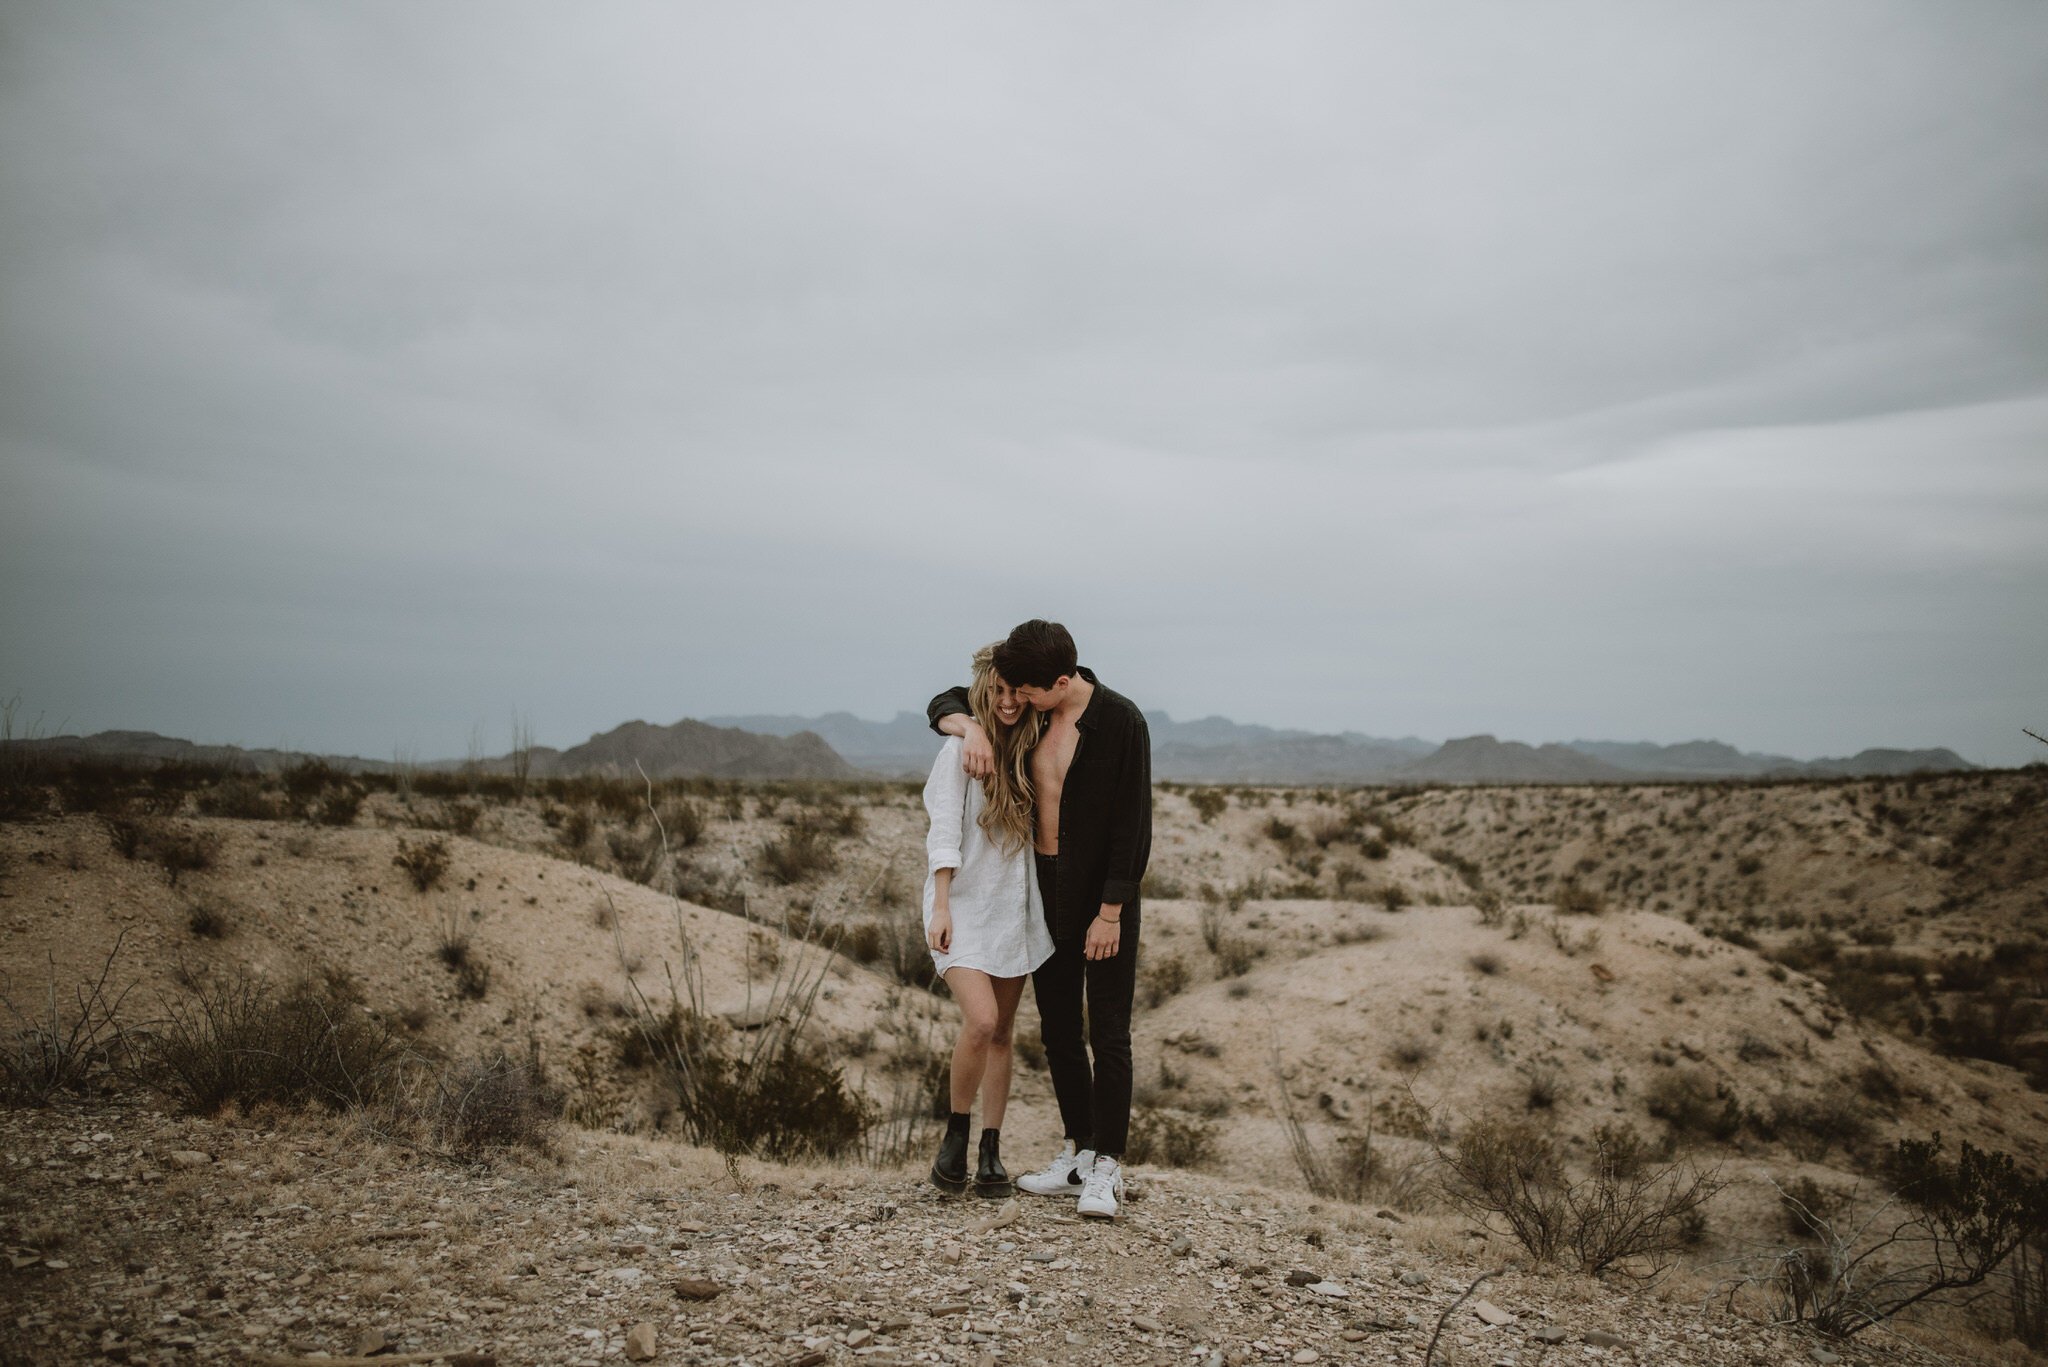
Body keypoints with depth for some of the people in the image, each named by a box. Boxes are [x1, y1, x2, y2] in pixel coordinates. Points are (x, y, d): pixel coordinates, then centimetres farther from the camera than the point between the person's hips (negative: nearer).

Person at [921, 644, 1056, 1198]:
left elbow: (1039, 830, 13)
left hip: (1015, 907, 5)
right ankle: (955, 1136, 3)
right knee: (980, 1020, -18)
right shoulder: (962, 749, -6)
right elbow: (943, 833, -10)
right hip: (966, 904, -5)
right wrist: (940, 908, -15)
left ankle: (991, 1154, 16)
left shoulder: (1029, 749, 8)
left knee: (1001, 1032, 7)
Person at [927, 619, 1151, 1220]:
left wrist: (1111, 911, -16)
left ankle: (1106, 1168, 2)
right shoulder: (1030, 713, 0)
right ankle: (1079, 1152, 22)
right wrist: (970, 726, -13)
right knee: (1058, 1028, 11)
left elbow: (1133, 826, -15)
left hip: (1103, 896, -6)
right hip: (1045, 889, 6)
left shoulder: (1121, 721, -16)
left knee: (1108, 1032, -4)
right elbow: (945, 703, 11)